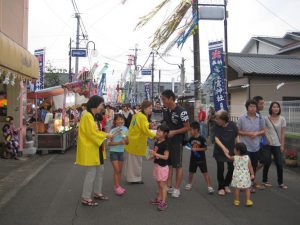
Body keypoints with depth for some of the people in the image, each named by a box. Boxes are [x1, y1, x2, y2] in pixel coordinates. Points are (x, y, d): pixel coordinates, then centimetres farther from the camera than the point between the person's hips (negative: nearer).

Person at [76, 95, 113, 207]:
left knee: (99, 170, 17)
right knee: (91, 173, -3)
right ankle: (85, 198, 8)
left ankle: (97, 193, 30)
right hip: (89, 149, -10)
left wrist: (104, 134, 4)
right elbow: (92, 133, -23)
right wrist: (106, 135, -13)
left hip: (94, 148, 10)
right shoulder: (87, 116, -20)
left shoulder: (91, 116, 12)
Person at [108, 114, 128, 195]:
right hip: (113, 151, -5)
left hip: (121, 151, 5)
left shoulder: (125, 129, 1)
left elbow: (127, 142, 6)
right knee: (116, 170, -7)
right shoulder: (113, 130, -13)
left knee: (120, 170, 10)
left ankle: (117, 185, 22)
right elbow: (109, 143, -16)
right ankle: (117, 187, 2)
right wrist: (119, 143, -26)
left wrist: (125, 138, -16)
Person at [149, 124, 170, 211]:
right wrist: (151, 156, -2)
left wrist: (155, 154, -27)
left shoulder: (165, 144, -18)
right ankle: (159, 199, 29)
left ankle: (164, 202, 4)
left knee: (162, 185, -2)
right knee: (159, 184, 18)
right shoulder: (156, 143, 7)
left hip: (163, 166, -8)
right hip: (157, 165, 8)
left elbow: (166, 157, -22)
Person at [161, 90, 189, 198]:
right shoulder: (165, 111, 3)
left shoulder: (181, 111, -18)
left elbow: (187, 127, -14)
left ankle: (177, 189, 14)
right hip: (166, 140, 7)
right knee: (168, 164, 13)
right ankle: (169, 186, 24)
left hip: (177, 141, -7)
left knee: (178, 165, 3)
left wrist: (174, 132, -22)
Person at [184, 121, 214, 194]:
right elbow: (189, 145, 15)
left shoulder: (202, 138, -15)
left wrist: (197, 149, -23)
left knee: (205, 172, -1)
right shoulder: (191, 139, 0)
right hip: (193, 158, 5)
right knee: (191, 172, 16)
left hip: (201, 158, -5)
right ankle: (189, 184, 36)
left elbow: (205, 148, -16)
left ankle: (209, 186, 3)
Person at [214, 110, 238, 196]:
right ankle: (221, 187, 18)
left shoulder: (232, 125, -11)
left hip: (231, 151, 1)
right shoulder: (216, 126, -12)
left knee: (231, 169, 3)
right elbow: (216, 138, -16)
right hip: (219, 151, -1)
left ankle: (226, 184, 28)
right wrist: (223, 148, -27)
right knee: (220, 169, 1)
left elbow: (236, 137, 1)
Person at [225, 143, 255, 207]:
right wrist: (252, 174, 4)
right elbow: (250, 167, -4)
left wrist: (227, 154, 33)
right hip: (245, 177, 1)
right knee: (247, 189, 12)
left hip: (237, 176, 0)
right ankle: (248, 201, 12)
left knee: (237, 189, 9)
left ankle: (237, 201, 17)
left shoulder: (235, 157, -7)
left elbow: (229, 157, 14)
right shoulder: (247, 157, -5)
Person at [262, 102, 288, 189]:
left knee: (279, 163, 1)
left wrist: (282, 145, 0)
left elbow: (282, 133, 2)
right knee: (267, 162, 2)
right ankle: (265, 180, 20)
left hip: (277, 144, 2)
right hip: (267, 144, -2)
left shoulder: (282, 119, 1)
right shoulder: (266, 118, -5)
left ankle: (280, 182, 16)